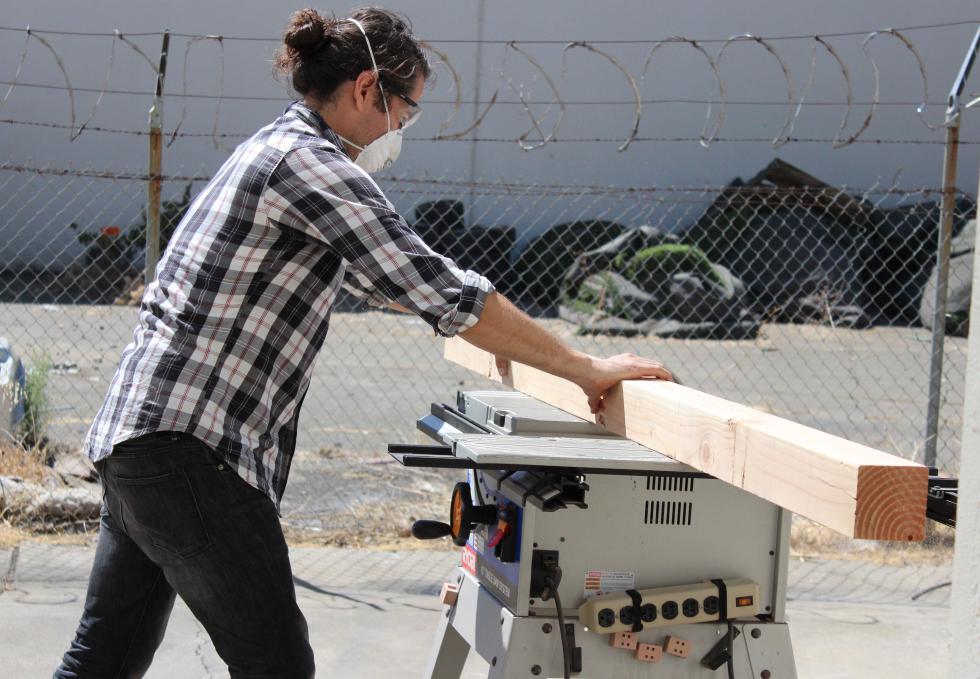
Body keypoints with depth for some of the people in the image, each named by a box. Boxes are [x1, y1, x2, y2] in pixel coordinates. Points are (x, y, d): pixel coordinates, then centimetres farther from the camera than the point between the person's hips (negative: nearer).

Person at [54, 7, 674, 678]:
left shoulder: (275, 147, 18)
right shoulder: (311, 162, -12)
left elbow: (371, 275, 32)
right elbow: (440, 290, -17)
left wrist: (509, 328, 37)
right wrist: (586, 369, -10)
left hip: (134, 434, 10)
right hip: (190, 446, -10)